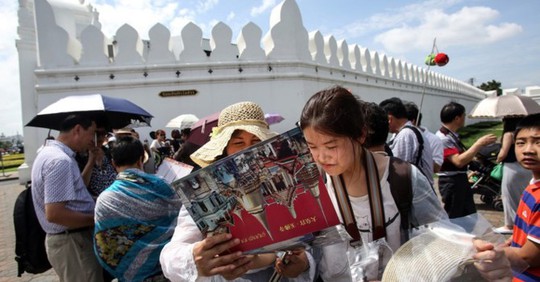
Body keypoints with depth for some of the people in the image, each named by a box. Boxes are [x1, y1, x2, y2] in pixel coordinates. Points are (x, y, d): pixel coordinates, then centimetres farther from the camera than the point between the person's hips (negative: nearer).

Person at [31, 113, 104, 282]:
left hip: (68, 239, 10)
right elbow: (54, 214, -29)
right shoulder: (60, 160, -23)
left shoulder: (49, 152, 10)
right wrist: (95, 219, -20)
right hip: (72, 242, -10)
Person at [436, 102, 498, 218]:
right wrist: (479, 143, -27)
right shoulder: (443, 137, -23)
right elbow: (459, 161, -31)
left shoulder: (452, 135, 9)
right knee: (454, 218, 3)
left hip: (460, 180, 10)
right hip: (451, 183, -10)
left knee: (470, 215, 20)